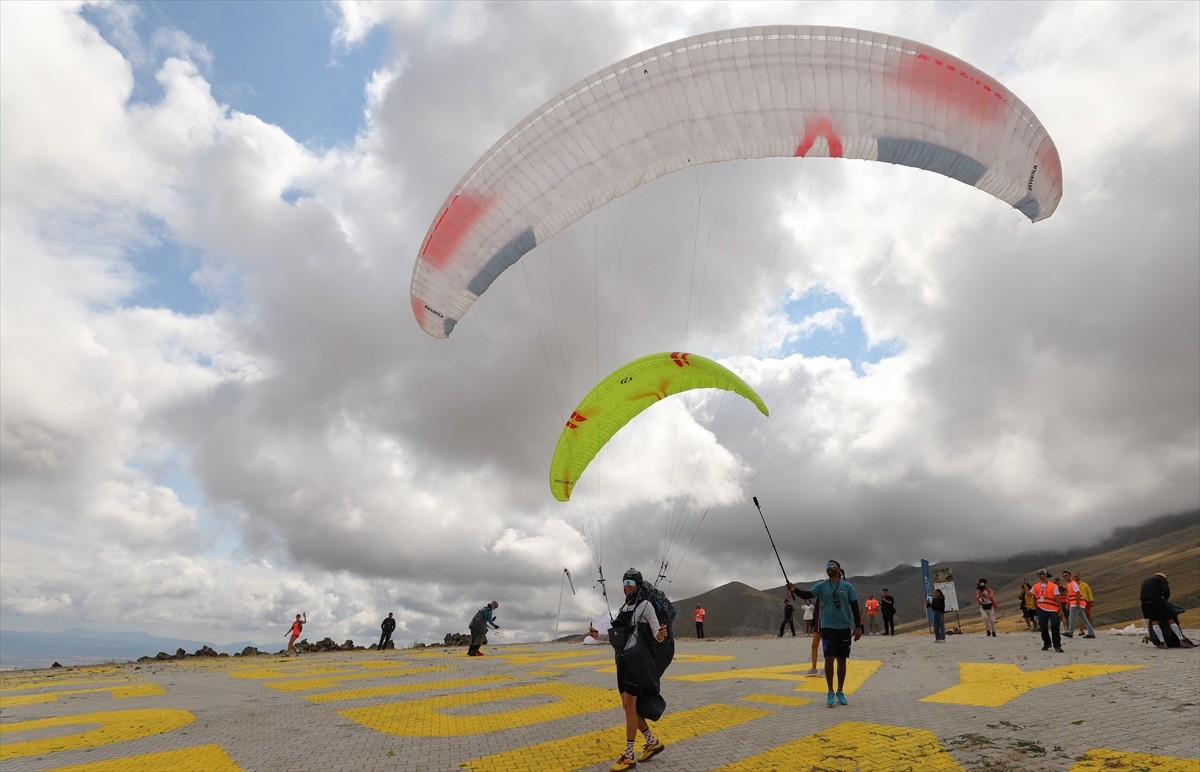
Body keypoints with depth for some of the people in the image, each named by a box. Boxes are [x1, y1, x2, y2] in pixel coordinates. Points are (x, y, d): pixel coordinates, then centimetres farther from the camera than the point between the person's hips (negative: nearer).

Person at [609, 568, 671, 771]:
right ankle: (653, 743, 26)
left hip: (639, 660, -8)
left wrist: (661, 635, -36)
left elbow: (657, 636, -14)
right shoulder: (625, 608, 14)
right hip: (625, 660, 8)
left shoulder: (646, 605, -9)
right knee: (628, 706, 10)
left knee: (629, 705, -9)